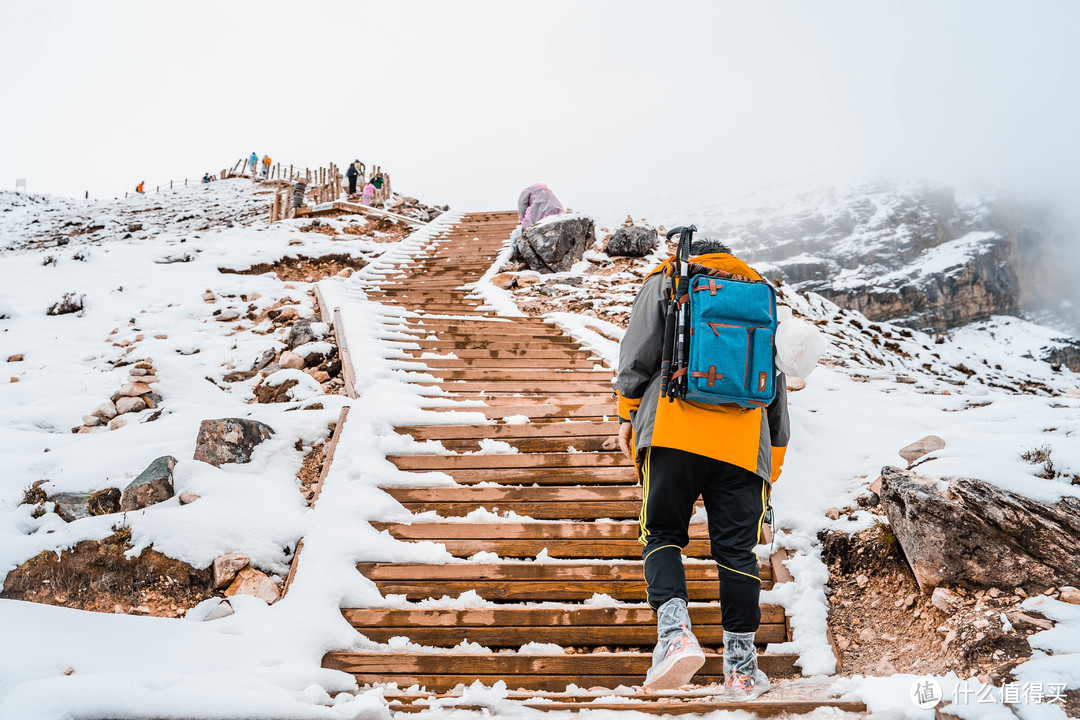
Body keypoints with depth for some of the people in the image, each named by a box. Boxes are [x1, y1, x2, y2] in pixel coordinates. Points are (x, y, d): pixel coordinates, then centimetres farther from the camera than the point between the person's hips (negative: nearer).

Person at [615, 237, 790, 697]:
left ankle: (675, 630, -19)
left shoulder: (666, 281, 18)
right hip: (743, 439, 3)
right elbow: (776, 384, 24)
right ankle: (741, 666, 8)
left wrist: (627, 412, 8)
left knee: (663, 536, 4)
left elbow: (638, 352, 4)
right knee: (736, 549, 5)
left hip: (673, 430, -2)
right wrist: (774, 459, 27)